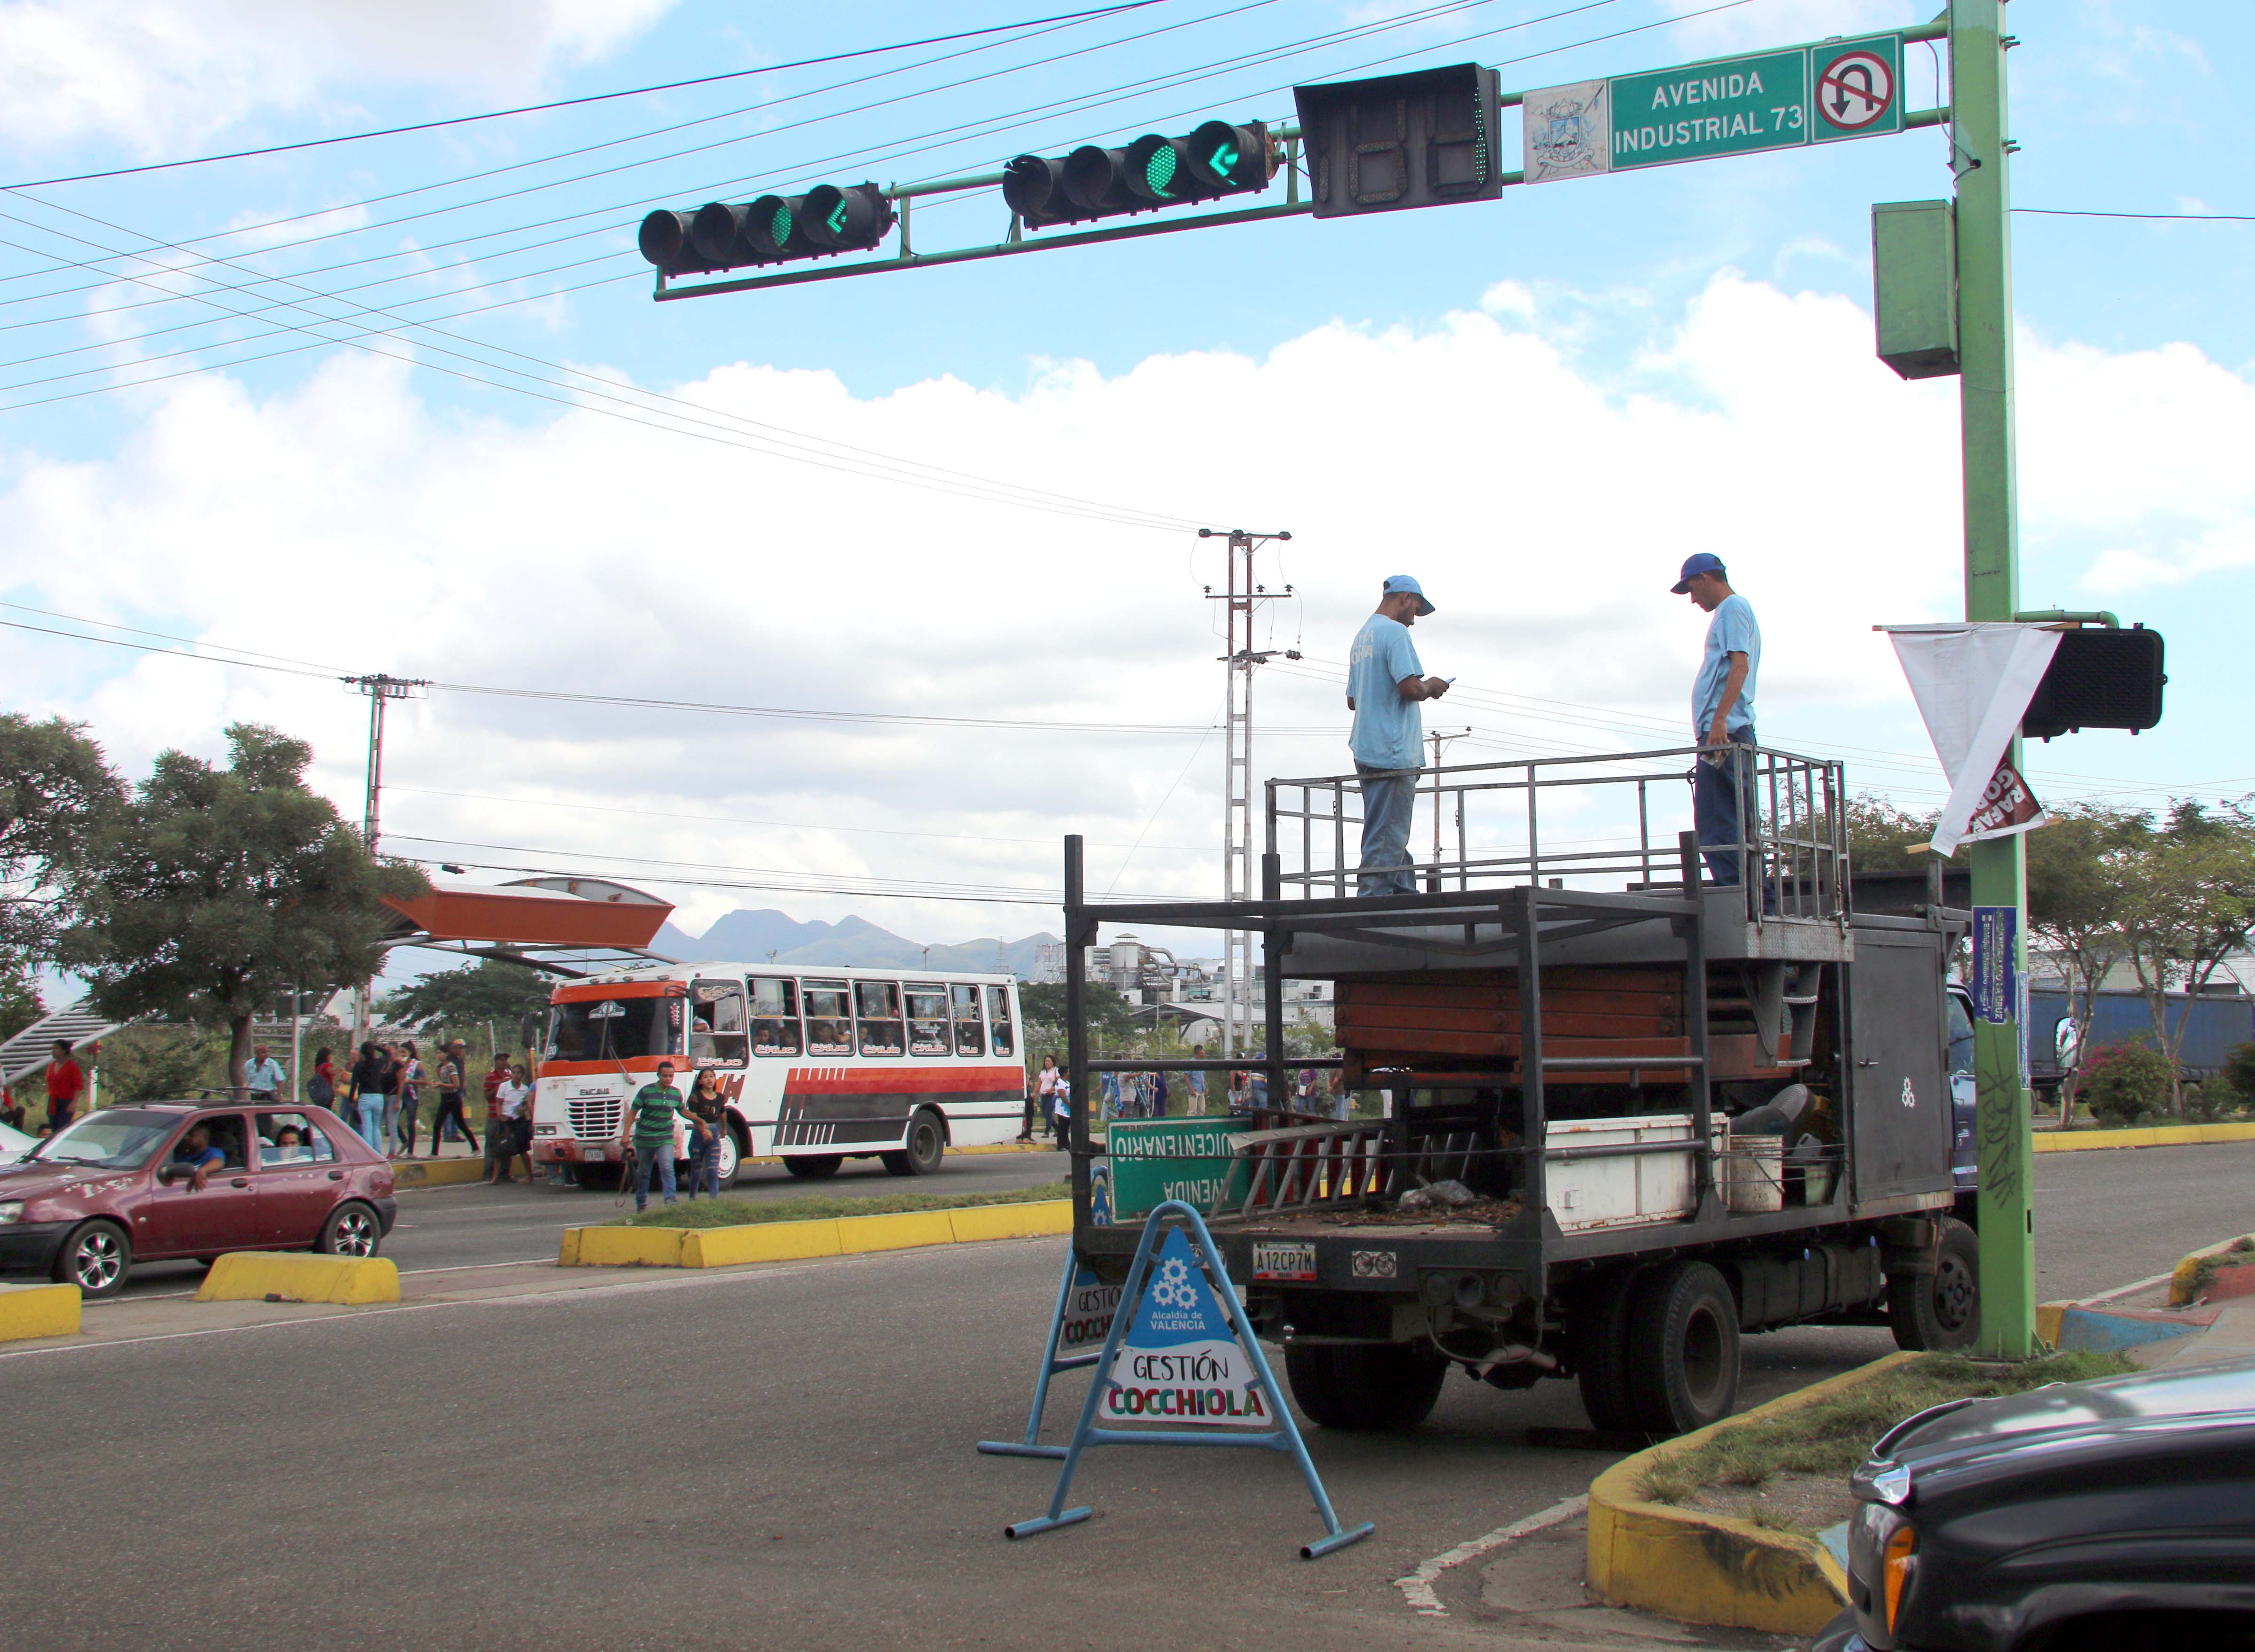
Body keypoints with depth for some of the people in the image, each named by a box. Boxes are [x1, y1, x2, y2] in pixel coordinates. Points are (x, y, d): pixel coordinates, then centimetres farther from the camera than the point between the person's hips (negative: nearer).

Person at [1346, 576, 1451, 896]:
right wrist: (1431, 687, 1)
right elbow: (1410, 687, -21)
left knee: (1390, 835, 13)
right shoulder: (1394, 631, -9)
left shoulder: (1361, 638, 21)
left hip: (1367, 750, 10)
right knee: (1387, 837, -9)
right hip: (1393, 751, -10)